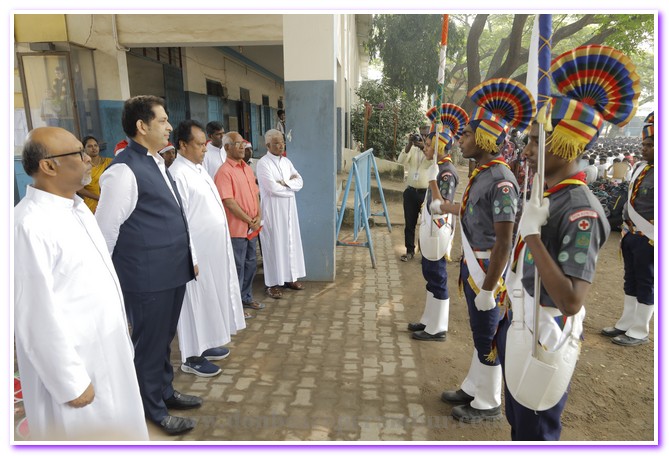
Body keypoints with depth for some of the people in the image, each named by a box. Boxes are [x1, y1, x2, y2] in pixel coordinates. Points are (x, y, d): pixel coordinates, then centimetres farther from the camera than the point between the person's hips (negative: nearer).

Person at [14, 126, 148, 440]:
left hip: (107, 350, 8)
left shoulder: (76, 206, 3)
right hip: (73, 361, -7)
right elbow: (39, 317, -23)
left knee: (117, 431, 23)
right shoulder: (30, 225, -25)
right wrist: (70, 383, -16)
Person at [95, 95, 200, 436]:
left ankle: (165, 391, 42)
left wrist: (190, 256, 18)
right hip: (147, 276, -8)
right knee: (150, 342, 11)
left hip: (173, 270, 8)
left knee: (165, 337, 22)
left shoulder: (157, 163, 11)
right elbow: (105, 229, -14)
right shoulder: (123, 170, -16)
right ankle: (154, 410, 31)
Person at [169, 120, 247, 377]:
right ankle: (192, 357, 18)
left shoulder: (198, 169, 11)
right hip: (197, 251, -9)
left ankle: (204, 345, 33)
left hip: (213, 248, 9)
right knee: (197, 301, 2)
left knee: (211, 297, 18)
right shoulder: (178, 174, -19)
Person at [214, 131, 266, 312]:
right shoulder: (224, 171, -14)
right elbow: (229, 202, -19)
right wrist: (249, 220, -14)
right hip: (236, 228, -8)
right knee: (237, 267, 2)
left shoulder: (247, 168, 12)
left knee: (250, 263, 17)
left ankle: (246, 298, 33)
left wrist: (258, 217, 0)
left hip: (252, 228, 8)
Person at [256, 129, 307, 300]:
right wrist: (291, 185, -5)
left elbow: (300, 182, 5)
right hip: (272, 210, -7)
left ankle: (289, 277, 24)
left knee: (291, 242, 11)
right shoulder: (263, 163, -11)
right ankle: (272, 283, 8)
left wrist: (285, 183, -13)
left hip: (288, 209, 7)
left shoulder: (286, 161, 11)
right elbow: (273, 188, -19)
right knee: (274, 245, -1)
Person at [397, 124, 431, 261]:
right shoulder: (413, 149, 9)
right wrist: (409, 144, -14)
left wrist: (424, 147, -25)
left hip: (427, 192, -3)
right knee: (409, 223, 9)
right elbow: (401, 160, -6)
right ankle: (410, 250, 20)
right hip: (411, 191, 3)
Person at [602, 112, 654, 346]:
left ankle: (639, 332, 15)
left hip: (648, 239, -8)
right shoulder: (640, 167, 8)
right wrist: (625, 233, 16)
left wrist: (652, 240, -20)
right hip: (631, 236, 8)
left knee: (646, 283, 3)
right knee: (631, 281, 15)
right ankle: (626, 324, 27)